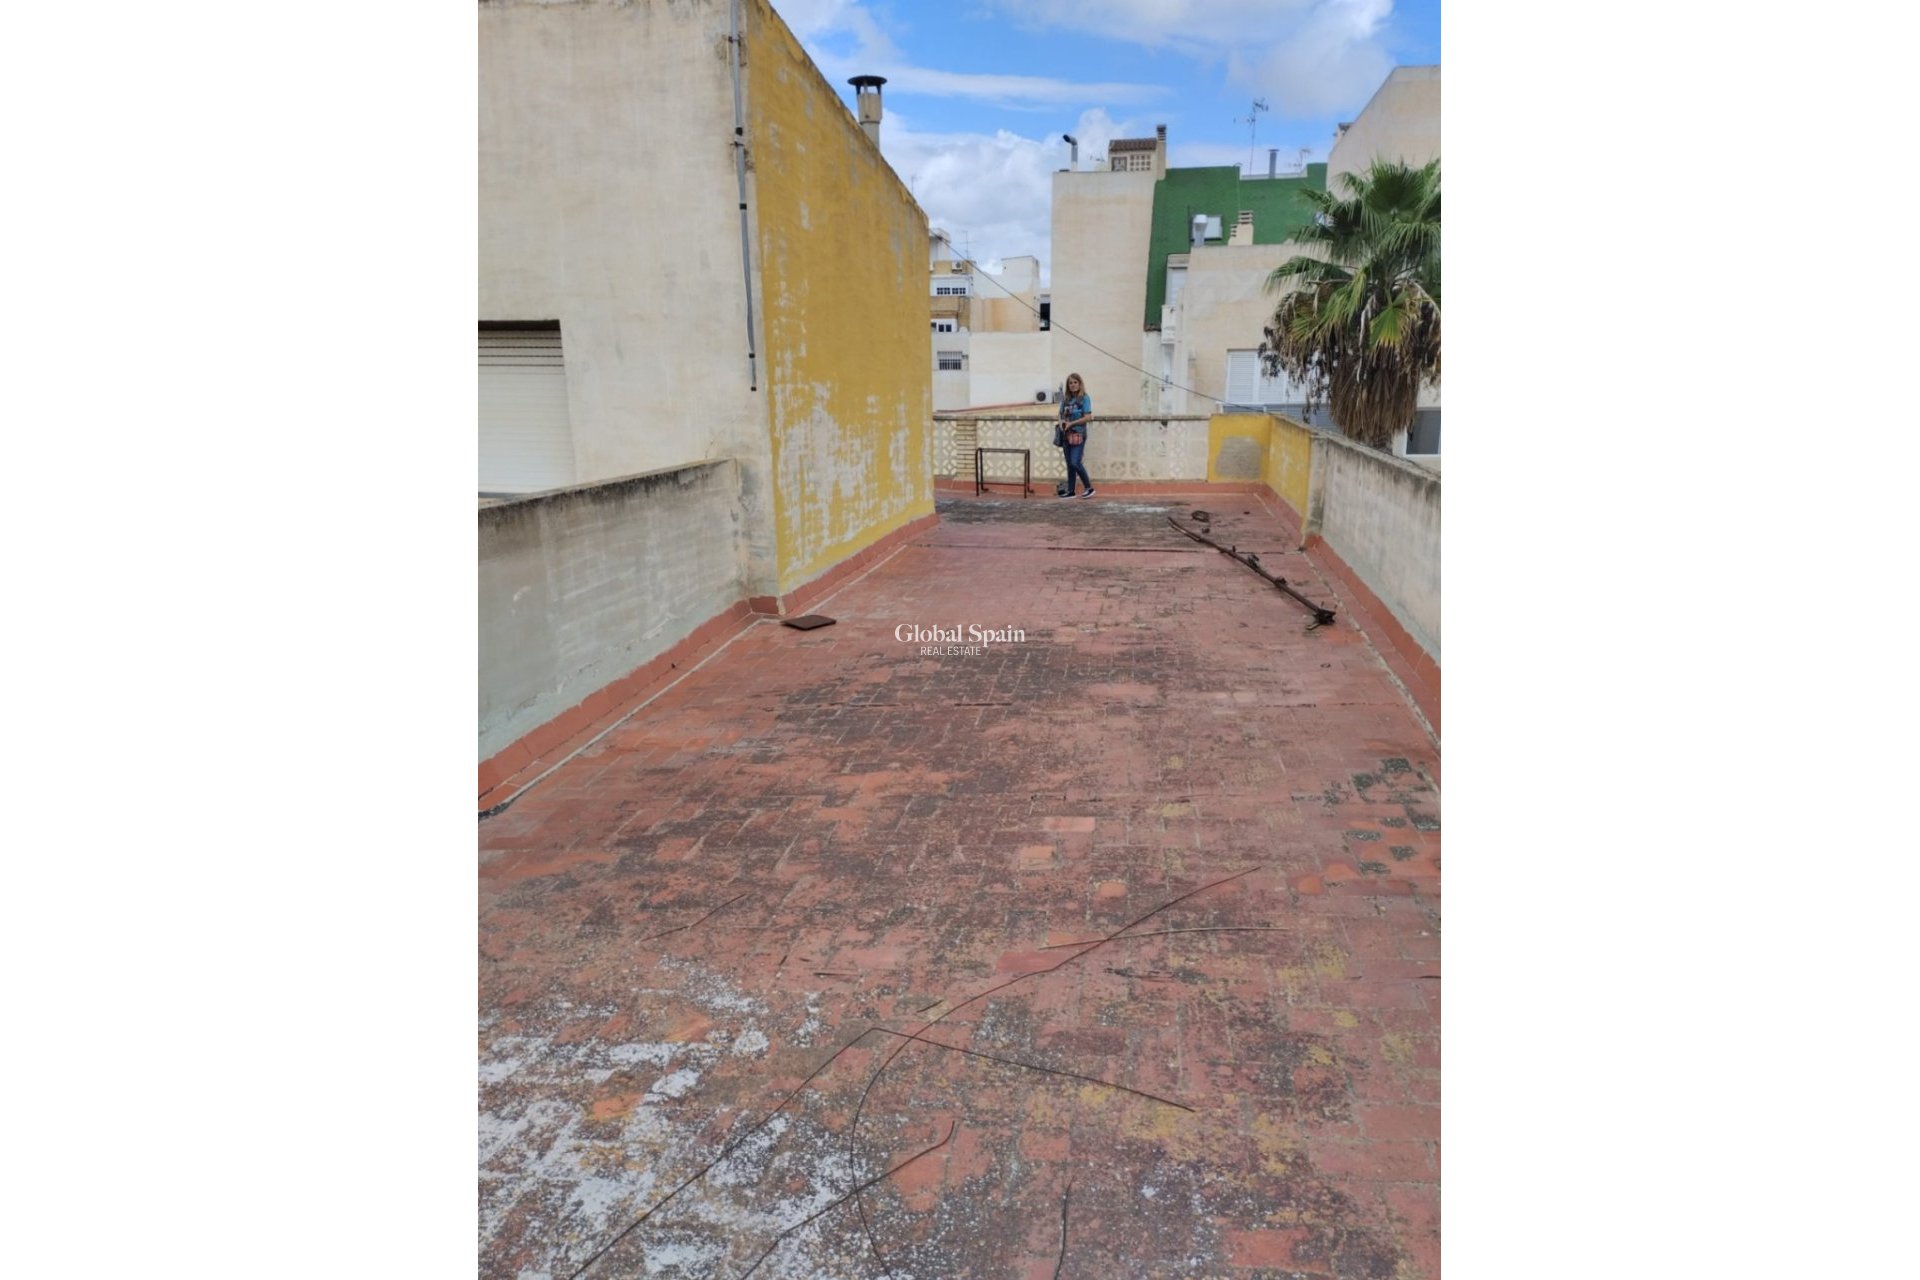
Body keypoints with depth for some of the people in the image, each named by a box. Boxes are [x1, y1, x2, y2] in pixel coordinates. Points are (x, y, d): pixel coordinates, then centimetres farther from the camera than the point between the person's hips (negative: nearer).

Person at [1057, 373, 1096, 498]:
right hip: (1066, 435, 6)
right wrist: (1061, 422, -5)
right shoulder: (1066, 400, 12)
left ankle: (1090, 488, -1)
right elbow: (1061, 415, 19)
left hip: (1078, 435, -6)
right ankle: (1070, 490, 15)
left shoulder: (1084, 398, -4)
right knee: (1069, 464, 8)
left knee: (1075, 463, -13)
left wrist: (1071, 423, -14)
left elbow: (1088, 417, -11)